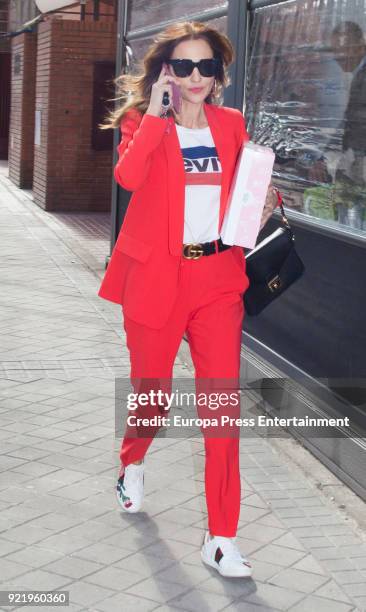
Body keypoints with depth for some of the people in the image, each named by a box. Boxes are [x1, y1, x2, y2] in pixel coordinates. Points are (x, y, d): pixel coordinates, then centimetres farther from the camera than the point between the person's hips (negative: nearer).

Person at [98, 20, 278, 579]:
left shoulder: (232, 125, 8)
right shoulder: (144, 123, -1)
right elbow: (128, 176, -23)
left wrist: (258, 212, -2)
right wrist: (157, 111, -19)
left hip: (218, 280, 2)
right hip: (157, 278, -2)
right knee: (152, 394, 13)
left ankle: (221, 538, 3)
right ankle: (133, 462, 48)